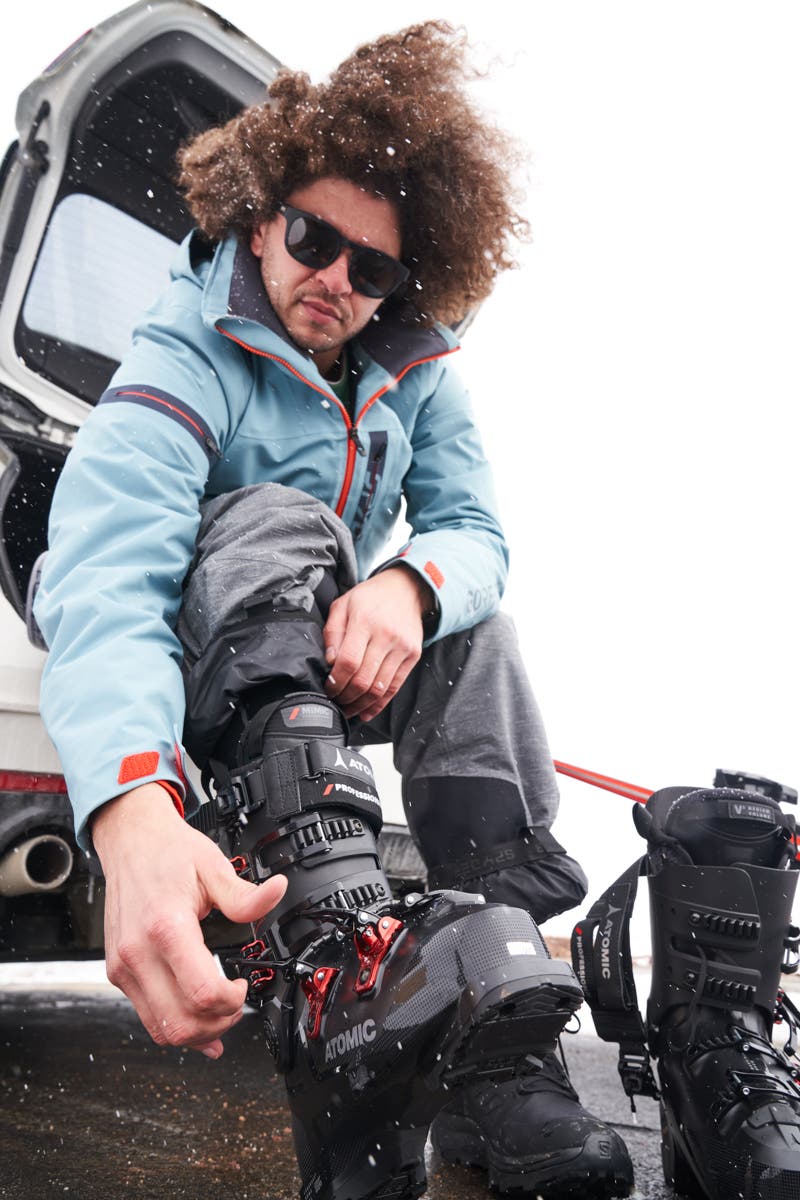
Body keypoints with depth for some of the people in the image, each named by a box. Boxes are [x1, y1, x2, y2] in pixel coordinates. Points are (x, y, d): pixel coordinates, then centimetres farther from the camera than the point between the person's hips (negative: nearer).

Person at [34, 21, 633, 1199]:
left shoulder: (415, 366, -2)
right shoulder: (184, 364, -21)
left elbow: (474, 527, -12)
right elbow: (107, 579, -38)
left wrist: (410, 583, -39)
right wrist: (134, 809, -58)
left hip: (345, 662, 4)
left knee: (471, 622, -23)